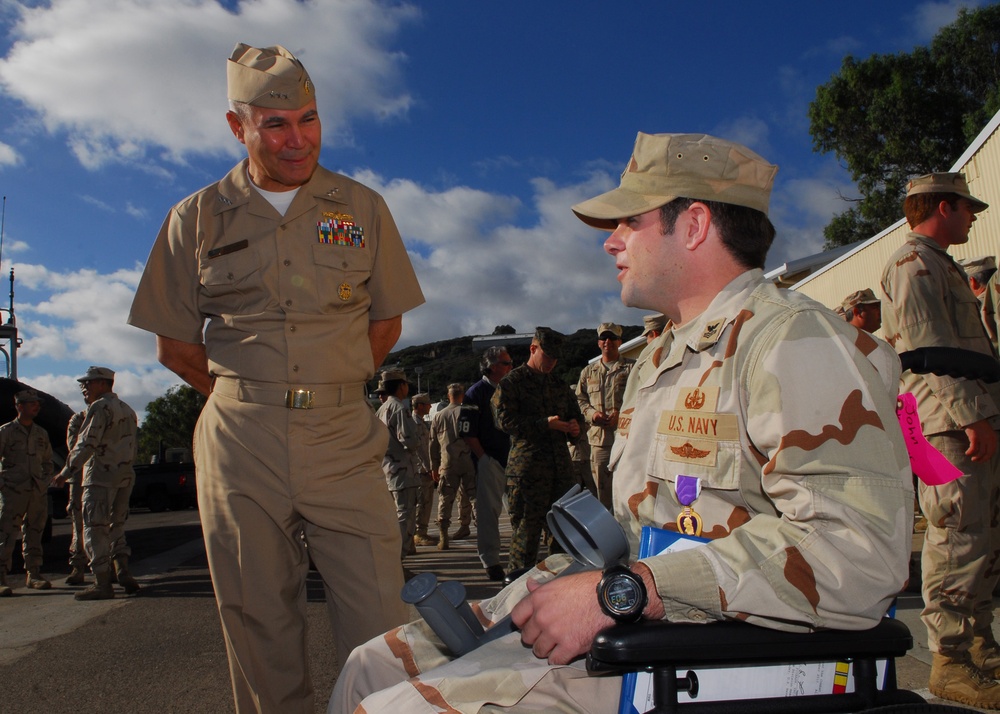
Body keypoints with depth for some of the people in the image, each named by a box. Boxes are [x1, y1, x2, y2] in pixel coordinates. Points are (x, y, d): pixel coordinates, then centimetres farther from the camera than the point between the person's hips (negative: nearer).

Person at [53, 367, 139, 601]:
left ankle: (102, 583, -2)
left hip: (101, 478, -8)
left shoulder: (100, 407, -9)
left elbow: (86, 444, -15)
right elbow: (134, 446, 18)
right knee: (116, 527, 16)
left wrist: (66, 472, -9)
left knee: (96, 530, -3)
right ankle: (122, 570, 3)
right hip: (125, 476, 8)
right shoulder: (127, 410, 18)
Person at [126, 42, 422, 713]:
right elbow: (176, 344, 11)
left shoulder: (363, 207, 8)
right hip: (240, 443, 1)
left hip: (344, 438, 0)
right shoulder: (197, 218, 7)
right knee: (261, 626, 8)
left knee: (381, 625, -3)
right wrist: (248, 398, 10)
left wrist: (328, 391, 12)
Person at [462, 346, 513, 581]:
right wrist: (484, 460, -11)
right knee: (488, 511, -3)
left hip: (513, 460, 6)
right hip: (490, 461, -6)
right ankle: (490, 561, 4)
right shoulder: (476, 393, -5)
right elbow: (468, 432, -9)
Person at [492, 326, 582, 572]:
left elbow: (576, 414, 29)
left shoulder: (560, 386, 21)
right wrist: (545, 424, -17)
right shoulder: (510, 384, 2)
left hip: (561, 466, 6)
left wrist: (575, 427, 4)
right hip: (527, 467, -6)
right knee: (526, 527, -3)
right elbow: (506, 420, -10)